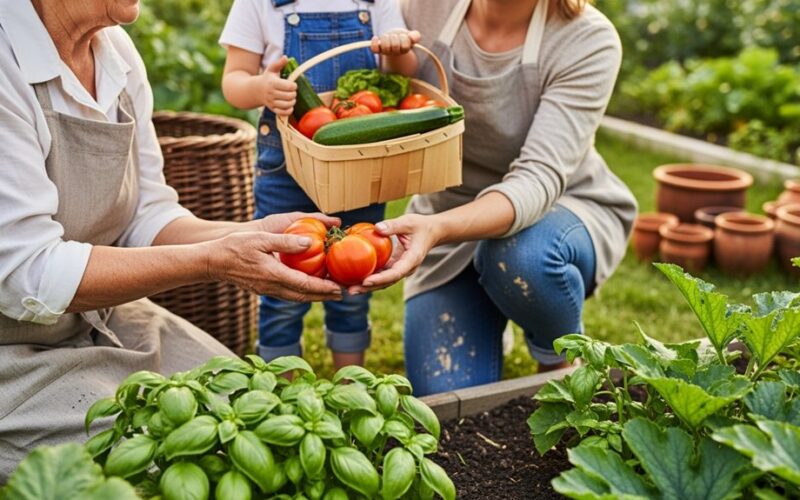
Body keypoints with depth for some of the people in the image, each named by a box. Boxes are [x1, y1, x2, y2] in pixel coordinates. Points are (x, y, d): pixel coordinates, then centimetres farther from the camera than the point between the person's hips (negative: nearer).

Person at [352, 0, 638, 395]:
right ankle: (490, 323, 24)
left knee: (519, 254, -40)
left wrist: (437, 228, -51)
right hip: (449, 230, 3)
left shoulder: (587, 41, -22)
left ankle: (563, 360, -4)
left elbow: (540, 178, -34)